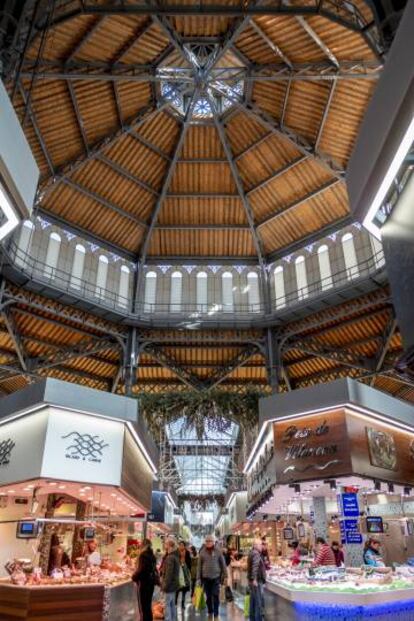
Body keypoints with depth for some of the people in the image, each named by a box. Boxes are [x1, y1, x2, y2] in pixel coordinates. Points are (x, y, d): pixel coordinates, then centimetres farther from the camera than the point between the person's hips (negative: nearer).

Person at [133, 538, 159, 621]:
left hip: (143, 582, -8)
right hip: (151, 581, 8)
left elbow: (141, 569, -20)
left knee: (143, 605, 1)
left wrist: (134, 577, -5)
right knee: (148, 605, 18)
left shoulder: (143, 555, -16)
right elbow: (154, 569, 11)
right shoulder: (152, 555, 7)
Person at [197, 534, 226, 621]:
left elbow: (223, 564, 2)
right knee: (208, 597, 11)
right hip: (206, 577, 2)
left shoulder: (218, 551, -5)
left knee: (216, 596, -4)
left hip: (216, 577, -2)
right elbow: (199, 565, 3)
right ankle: (210, 613, 28)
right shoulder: (202, 552, -2)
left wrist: (224, 575, 1)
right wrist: (199, 578, 2)